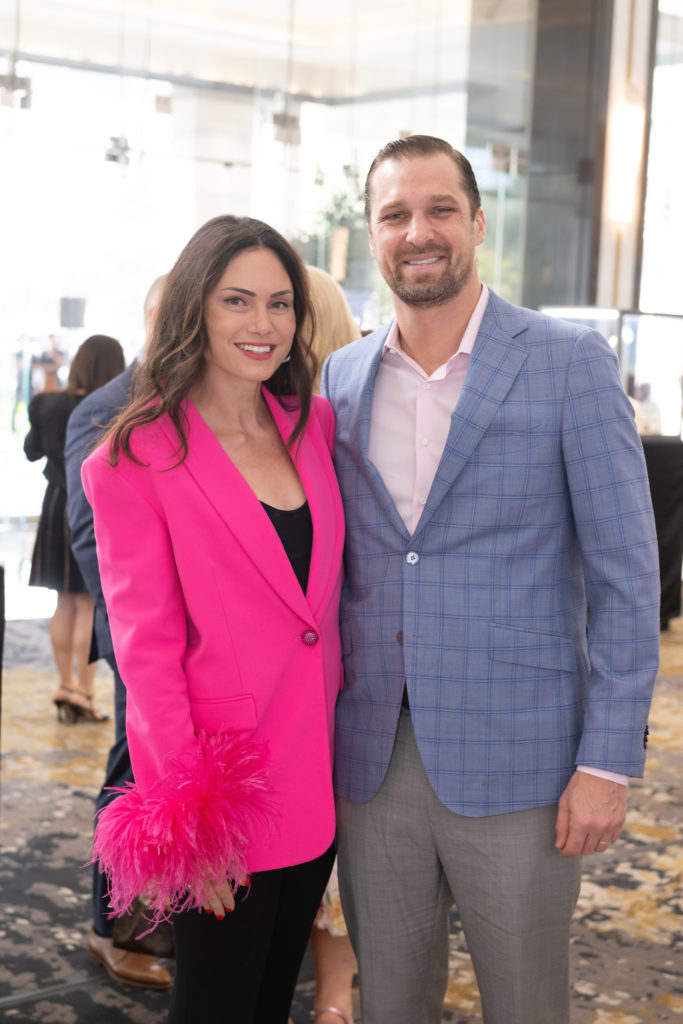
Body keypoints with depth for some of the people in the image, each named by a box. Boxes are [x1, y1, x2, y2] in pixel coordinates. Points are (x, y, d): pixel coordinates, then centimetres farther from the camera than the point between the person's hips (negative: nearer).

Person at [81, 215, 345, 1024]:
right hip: (223, 782, -5)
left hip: (315, 774, 6)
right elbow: (146, 648, -13)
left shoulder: (312, 425, 6)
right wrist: (187, 816, -16)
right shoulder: (138, 458, -11)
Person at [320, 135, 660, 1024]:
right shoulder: (342, 378, 8)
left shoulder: (569, 362, -6)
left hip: (513, 763, -3)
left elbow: (626, 574, -7)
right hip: (370, 758, 4)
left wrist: (609, 761, -12)